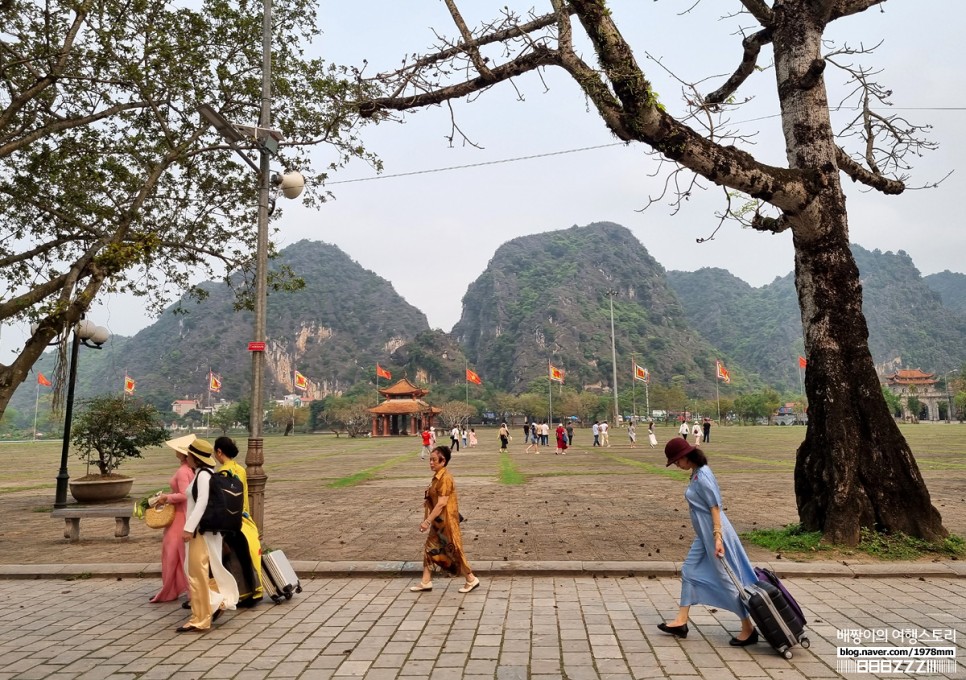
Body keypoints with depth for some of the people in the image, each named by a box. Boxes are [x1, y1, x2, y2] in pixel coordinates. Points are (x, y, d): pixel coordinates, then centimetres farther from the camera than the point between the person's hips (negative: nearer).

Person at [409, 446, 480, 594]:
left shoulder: (445, 478, -22)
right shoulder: (437, 476, 8)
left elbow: (441, 503, -25)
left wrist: (427, 521, -23)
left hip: (446, 521, -9)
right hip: (438, 521, 10)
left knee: (454, 552, 1)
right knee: (430, 549, 13)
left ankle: (471, 580, 15)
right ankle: (426, 582, 22)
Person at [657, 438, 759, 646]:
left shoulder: (703, 476, -22)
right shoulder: (697, 473, 7)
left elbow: (715, 508, -23)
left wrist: (717, 538, -25)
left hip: (713, 533, -10)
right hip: (703, 535, 10)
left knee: (728, 580, 2)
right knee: (689, 572, 13)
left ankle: (749, 629, 16)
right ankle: (681, 621, 21)